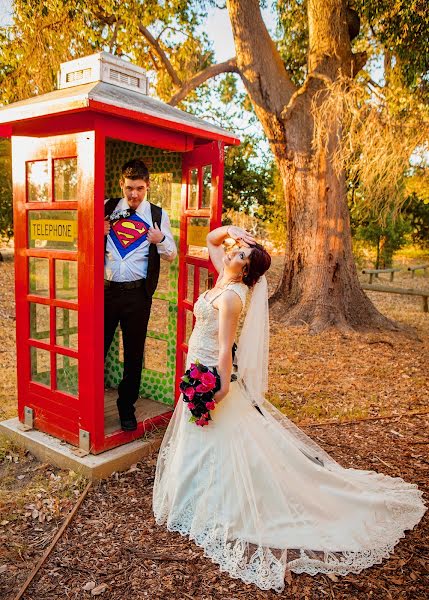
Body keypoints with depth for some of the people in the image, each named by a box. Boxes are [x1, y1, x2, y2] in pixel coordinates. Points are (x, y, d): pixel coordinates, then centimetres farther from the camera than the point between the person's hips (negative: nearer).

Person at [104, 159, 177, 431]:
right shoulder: (107, 208, 6)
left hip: (137, 294, 0)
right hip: (106, 289, 1)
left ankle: (127, 407, 27)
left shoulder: (159, 215, 4)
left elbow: (172, 255, 8)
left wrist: (160, 240, -13)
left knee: (134, 353, 10)